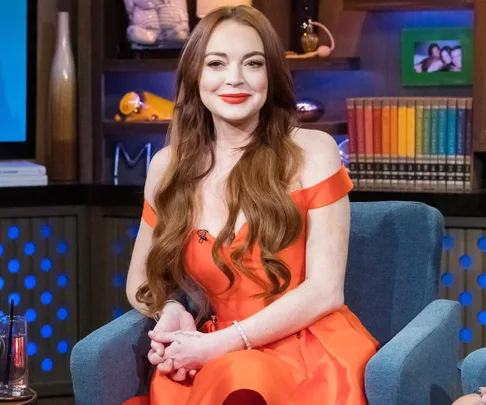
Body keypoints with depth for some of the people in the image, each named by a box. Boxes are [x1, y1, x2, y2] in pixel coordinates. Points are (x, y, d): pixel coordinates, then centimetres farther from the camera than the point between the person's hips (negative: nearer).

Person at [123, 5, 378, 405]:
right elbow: (142, 282, 18)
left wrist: (220, 344, -15)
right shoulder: (168, 166, 7)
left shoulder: (313, 152, -3)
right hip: (216, 355, 3)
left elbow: (325, 290, -8)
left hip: (308, 351, -3)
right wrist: (172, 313, -6)